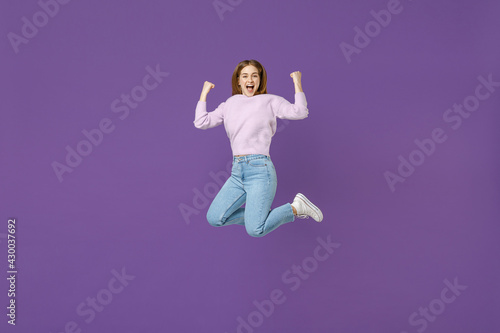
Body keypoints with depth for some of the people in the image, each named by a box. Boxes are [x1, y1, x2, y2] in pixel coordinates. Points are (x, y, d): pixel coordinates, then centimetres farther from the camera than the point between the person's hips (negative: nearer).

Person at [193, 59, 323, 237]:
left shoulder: (270, 101, 7)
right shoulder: (230, 104, 18)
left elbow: (299, 112, -8)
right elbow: (201, 122, 13)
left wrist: (297, 83, -5)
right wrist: (204, 92, 17)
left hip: (260, 170, -5)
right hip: (237, 172, 5)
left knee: (255, 230, -17)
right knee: (214, 218, -5)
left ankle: (296, 207, 8)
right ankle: (260, 215, 15)